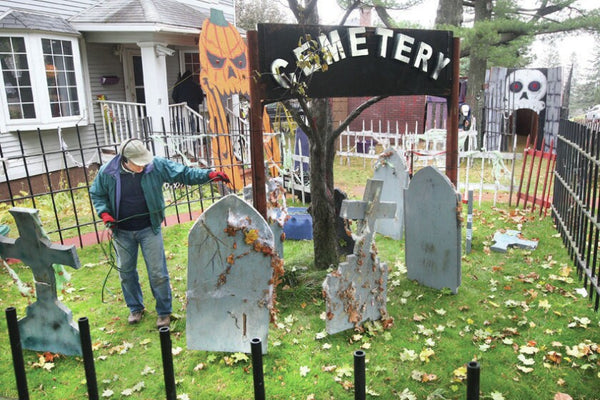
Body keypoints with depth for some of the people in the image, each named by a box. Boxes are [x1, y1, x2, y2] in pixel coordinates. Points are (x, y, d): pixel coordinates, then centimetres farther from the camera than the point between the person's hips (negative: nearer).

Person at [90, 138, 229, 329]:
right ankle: (135, 308, 38)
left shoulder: (156, 165, -13)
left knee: (158, 273, 2)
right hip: (122, 232, 2)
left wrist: (209, 175, -19)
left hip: (149, 229, -2)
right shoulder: (107, 172, -10)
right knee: (126, 272, 16)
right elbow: (96, 194, 6)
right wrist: (104, 214, -11)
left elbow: (183, 173, -9)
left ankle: (164, 311, 21)